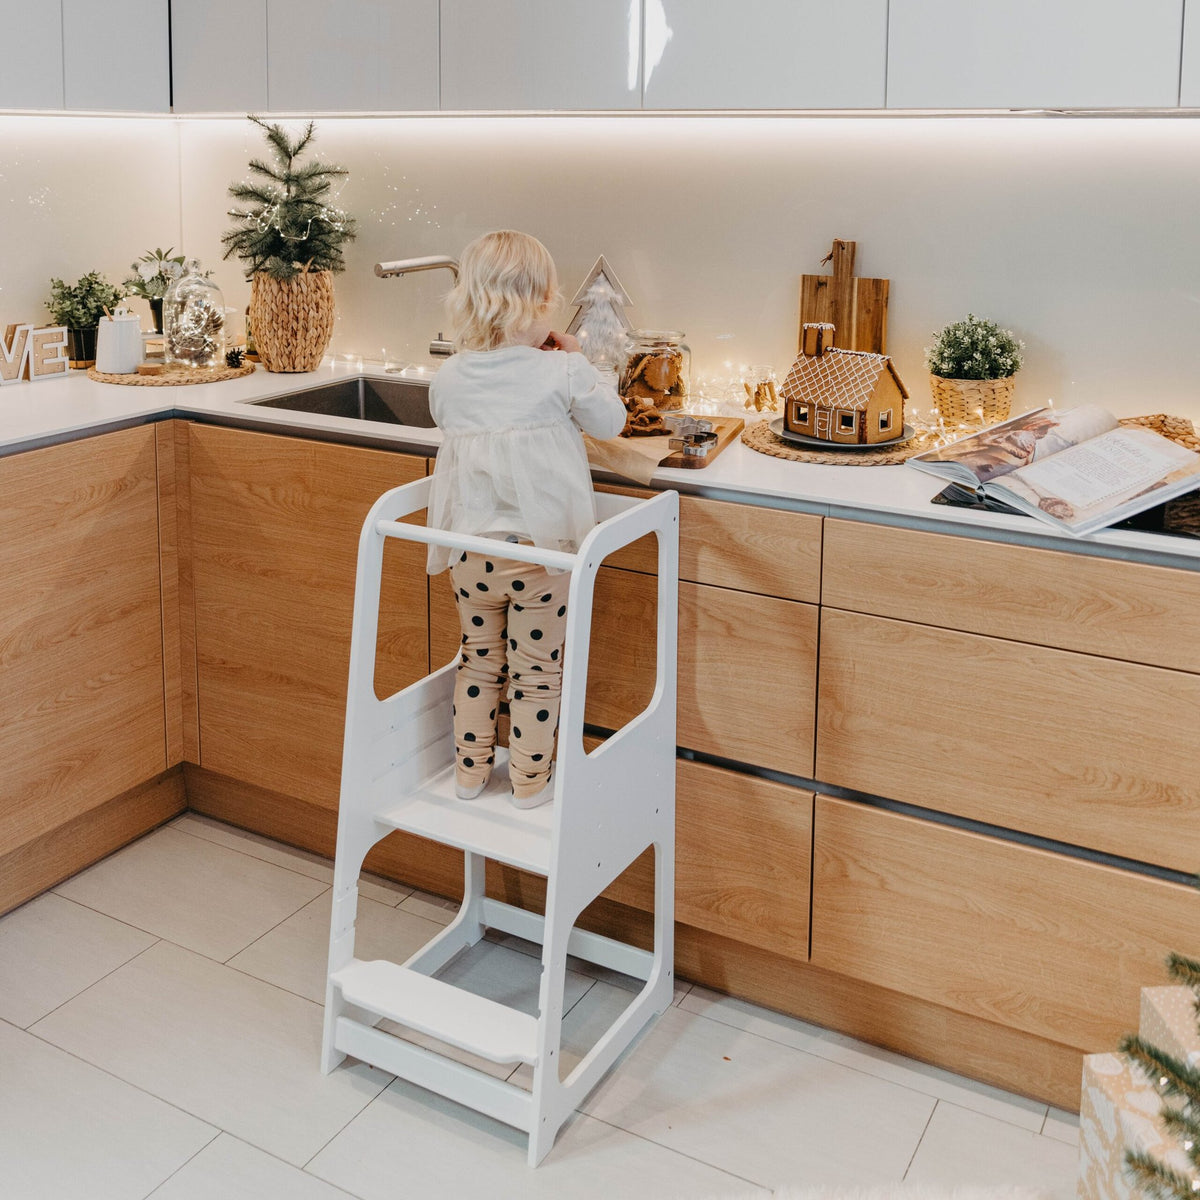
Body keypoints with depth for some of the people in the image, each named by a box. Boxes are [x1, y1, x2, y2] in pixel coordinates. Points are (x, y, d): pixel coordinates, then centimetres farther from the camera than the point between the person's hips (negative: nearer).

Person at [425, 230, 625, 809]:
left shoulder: (448, 377, -3)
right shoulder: (561, 373, -13)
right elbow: (611, 421, 1)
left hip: (471, 548, 3)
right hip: (541, 547, -3)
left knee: (478, 658, 21)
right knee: (536, 669, 12)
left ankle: (470, 769, 30)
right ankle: (530, 780, 23)